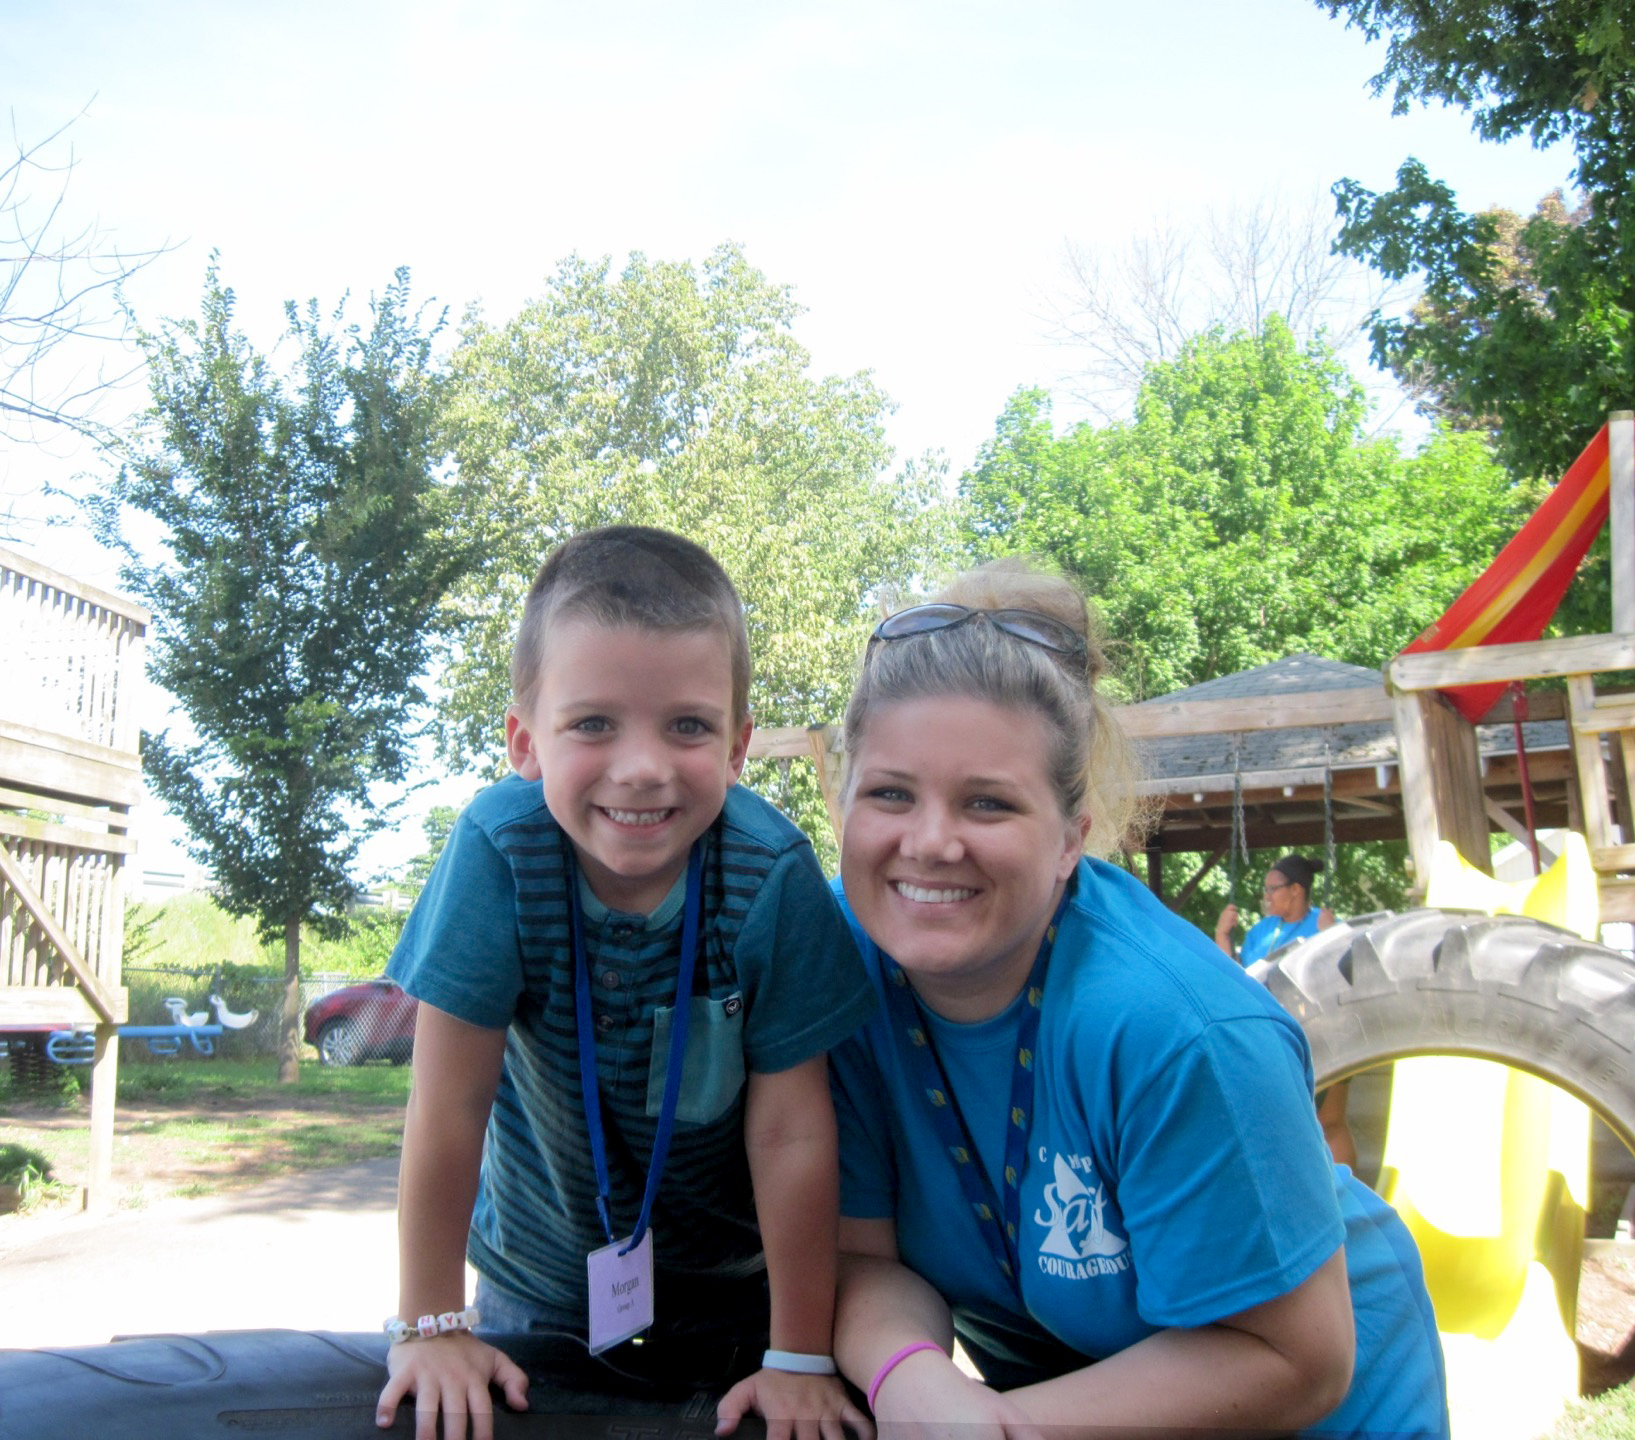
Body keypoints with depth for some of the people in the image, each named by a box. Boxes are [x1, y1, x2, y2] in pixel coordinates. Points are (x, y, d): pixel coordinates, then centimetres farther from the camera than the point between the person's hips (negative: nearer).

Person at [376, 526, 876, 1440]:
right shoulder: (500, 848, -27)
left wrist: (801, 1358, -14)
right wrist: (432, 1326, -12)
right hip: (544, 1270, 1)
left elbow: (792, 1133, -21)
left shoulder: (773, 875, -28)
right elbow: (450, 1106, -20)